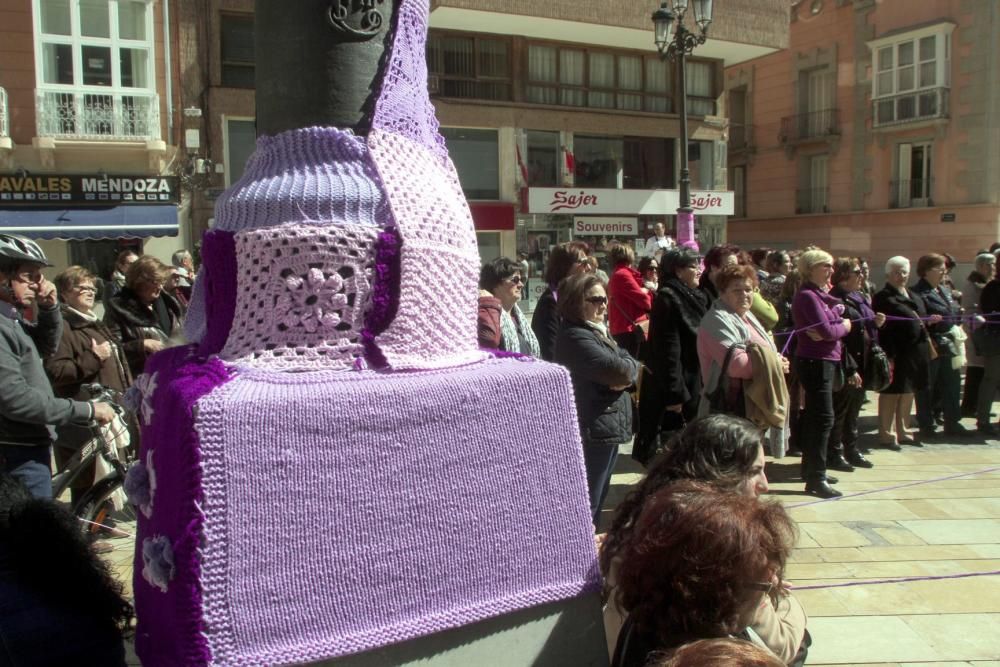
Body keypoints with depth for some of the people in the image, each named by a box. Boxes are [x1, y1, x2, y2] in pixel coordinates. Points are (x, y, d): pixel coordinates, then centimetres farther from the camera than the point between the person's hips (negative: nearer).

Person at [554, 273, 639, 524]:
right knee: (586, 503, -4)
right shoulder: (575, 337, -18)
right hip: (593, 431, -10)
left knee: (597, 498, 19)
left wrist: (625, 374, -11)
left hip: (606, 428, 10)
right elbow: (618, 369, -25)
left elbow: (629, 362, 10)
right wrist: (626, 368, -4)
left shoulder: (597, 331, 14)